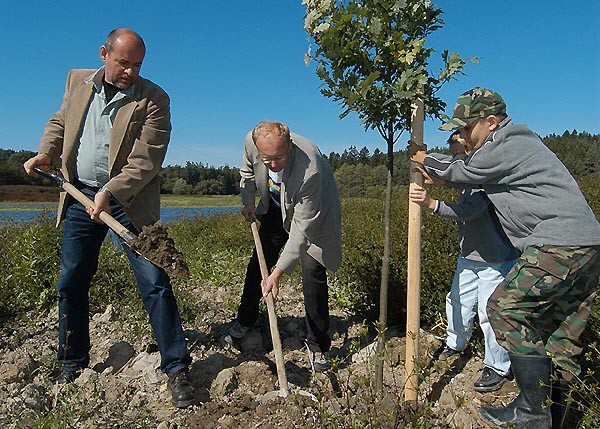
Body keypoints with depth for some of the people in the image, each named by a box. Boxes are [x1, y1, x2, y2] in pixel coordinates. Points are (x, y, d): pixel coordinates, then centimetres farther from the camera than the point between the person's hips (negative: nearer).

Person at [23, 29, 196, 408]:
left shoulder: (153, 99, -8)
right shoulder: (77, 81, 8)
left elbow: (146, 160, -15)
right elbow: (60, 121, 23)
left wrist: (110, 193, -24)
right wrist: (47, 152, 4)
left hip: (129, 202, -4)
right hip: (80, 197, 5)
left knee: (154, 283, -8)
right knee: (70, 285, 10)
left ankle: (177, 370, 3)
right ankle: (72, 366, 29)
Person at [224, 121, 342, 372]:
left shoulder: (310, 170, -42)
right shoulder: (251, 142, -26)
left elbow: (301, 230, -39)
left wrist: (278, 273, -41)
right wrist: (248, 202, -4)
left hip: (312, 215, -5)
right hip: (276, 208, 5)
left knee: (313, 277, -9)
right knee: (258, 263, 10)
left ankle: (317, 346, 8)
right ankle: (244, 321, 33)